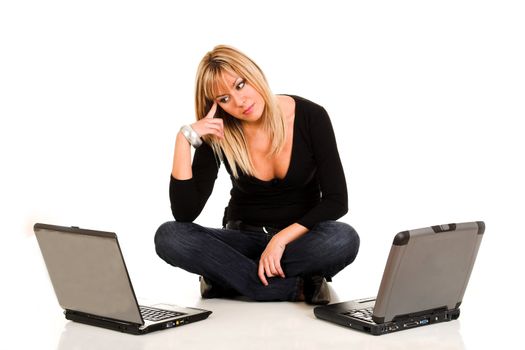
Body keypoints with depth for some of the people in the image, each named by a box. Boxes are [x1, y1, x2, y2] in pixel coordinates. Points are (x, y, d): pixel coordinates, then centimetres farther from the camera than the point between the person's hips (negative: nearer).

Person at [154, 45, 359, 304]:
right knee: (168, 237, -27)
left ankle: (230, 279, -20)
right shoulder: (217, 135, -11)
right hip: (244, 239, 2)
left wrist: (282, 240, -24)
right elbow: (184, 213, -18)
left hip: (299, 240, -1)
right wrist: (184, 139, -25)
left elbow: (336, 200, -13)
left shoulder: (311, 117, -13)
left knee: (344, 239, -36)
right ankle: (298, 289, -26)